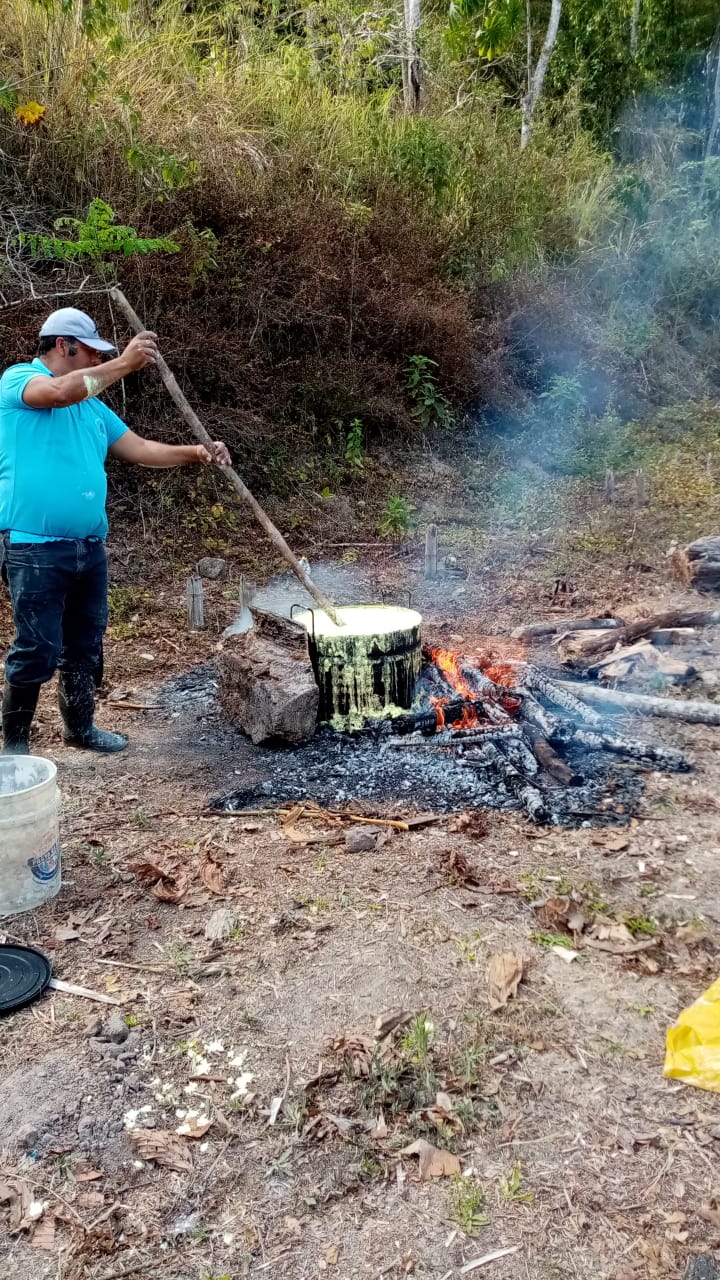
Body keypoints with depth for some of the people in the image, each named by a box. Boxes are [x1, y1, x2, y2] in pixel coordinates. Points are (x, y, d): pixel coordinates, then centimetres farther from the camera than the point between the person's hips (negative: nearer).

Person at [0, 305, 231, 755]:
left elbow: (140, 449, 15)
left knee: (87, 645, 16)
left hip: (89, 546, 8)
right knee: (38, 650, -4)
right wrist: (124, 363, -24)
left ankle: (81, 726, 33)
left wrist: (196, 453, 2)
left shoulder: (92, 406, 17)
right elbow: (59, 392, -26)